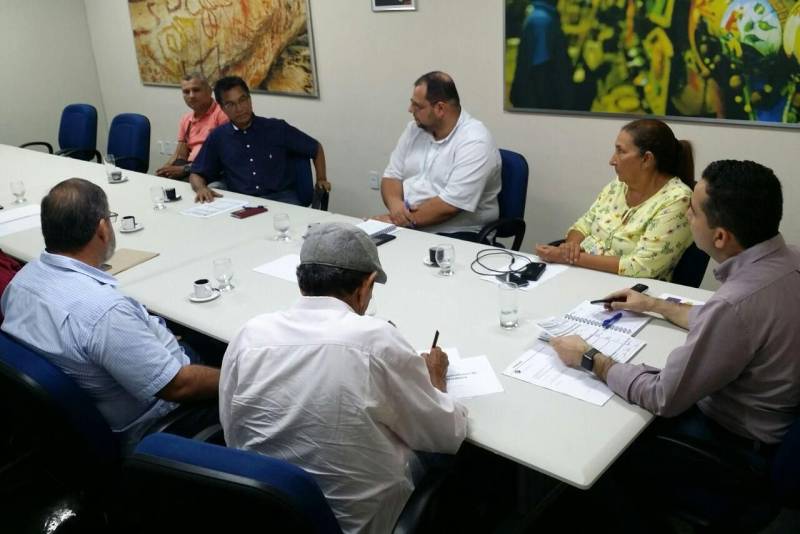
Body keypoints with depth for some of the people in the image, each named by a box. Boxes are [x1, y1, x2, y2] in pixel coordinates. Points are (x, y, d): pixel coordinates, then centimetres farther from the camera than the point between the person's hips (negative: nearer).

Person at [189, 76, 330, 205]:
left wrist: (321, 179, 6)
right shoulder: (218, 137, 10)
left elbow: (316, 148, 17)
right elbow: (196, 174, 14)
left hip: (281, 198, -2)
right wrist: (201, 188, -8)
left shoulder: (277, 128, 6)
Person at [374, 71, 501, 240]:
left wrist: (408, 219, -18)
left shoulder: (475, 142, -15)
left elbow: (450, 205, -22)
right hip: (405, 226, 6)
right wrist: (395, 203, -13)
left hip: (456, 235, -6)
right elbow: (392, 176, 8)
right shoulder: (414, 129, 8)